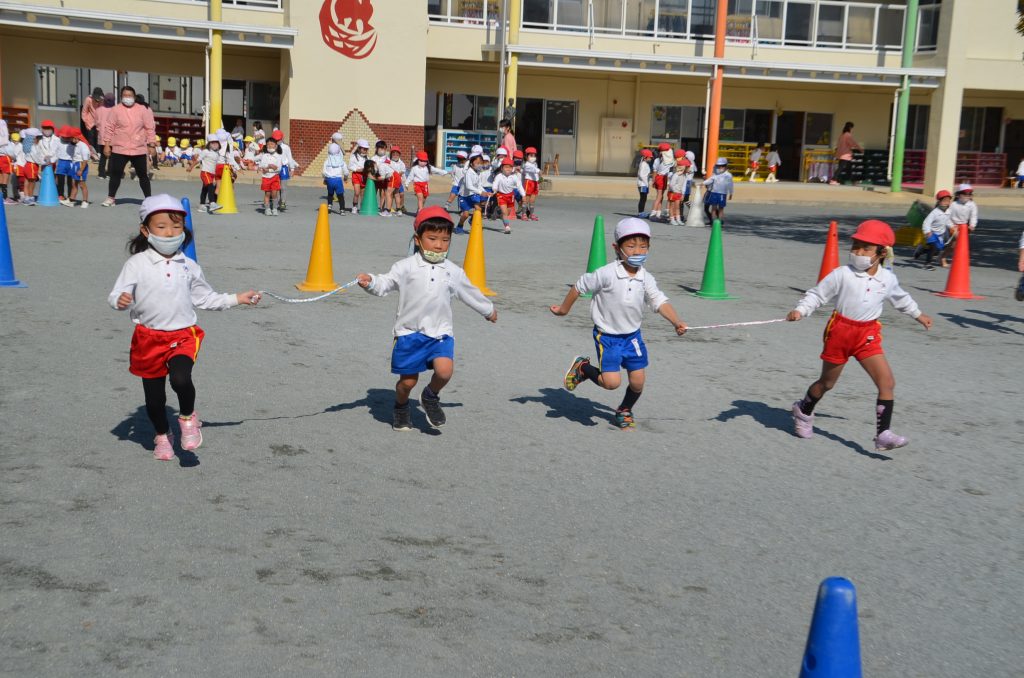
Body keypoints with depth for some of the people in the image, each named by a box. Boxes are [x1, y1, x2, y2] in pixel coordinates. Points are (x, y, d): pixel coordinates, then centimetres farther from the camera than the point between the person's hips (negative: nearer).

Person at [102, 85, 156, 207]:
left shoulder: (143, 110, 1)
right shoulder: (115, 110, 1)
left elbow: (150, 128, 3)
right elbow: (109, 128, 2)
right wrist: (107, 144, -2)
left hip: (139, 150, 0)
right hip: (119, 150, 0)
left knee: (143, 175, 8)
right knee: (115, 174, 1)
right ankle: (111, 198, 12)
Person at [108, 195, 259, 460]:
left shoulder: (188, 267, 5)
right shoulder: (137, 264, -7)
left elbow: (205, 298, 16)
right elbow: (116, 295, -9)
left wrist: (237, 298, 13)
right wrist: (120, 301, -32)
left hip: (183, 336, 1)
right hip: (149, 338, 0)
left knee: (181, 378, -27)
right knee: (154, 395, 11)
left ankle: (188, 418, 5)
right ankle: (162, 435, 39)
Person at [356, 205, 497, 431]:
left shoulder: (454, 272, 8)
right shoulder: (406, 266, -3)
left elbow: (470, 293, 23)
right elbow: (386, 283, -10)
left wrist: (488, 309, 35)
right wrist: (370, 282, -32)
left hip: (440, 333, 2)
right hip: (409, 332, -2)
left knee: (444, 370, -21)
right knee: (408, 381, 4)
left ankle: (431, 397, 12)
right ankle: (400, 408, 37)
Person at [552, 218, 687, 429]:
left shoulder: (646, 279, -5)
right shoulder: (607, 274, -18)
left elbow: (659, 302, -12)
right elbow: (581, 286, -6)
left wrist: (676, 322, -28)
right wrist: (564, 308, 5)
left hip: (632, 335, 5)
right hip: (607, 336, -5)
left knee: (638, 381, 7)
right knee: (611, 382, -14)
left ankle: (625, 411, 38)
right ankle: (582, 367, 16)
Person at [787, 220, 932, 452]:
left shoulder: (888, 279, 1)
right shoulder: (842, 274, -12)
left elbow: (900, 299, 23)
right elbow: (817, 294, -7)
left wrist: (917, 314, 35)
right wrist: (800, 310, -23)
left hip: (868, 335, 3)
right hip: (840, 330, -3)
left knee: (887, 382, -11)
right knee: (826, 383, 13)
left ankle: (883, 434, -10)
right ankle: (803, 411, 41)